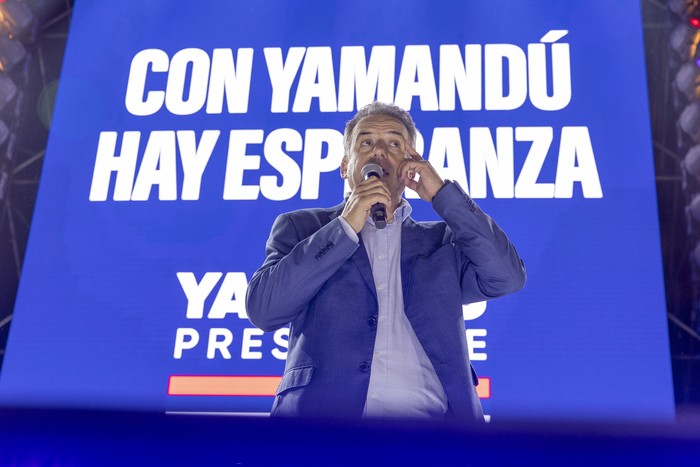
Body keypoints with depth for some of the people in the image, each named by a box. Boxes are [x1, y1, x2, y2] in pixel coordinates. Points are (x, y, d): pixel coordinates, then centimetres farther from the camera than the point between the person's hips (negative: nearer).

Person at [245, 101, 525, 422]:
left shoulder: (441, 242, 19)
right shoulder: (300, 228, 14)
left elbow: (507, 278, 5)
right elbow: (262, 309, 1)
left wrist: (442, 193, 6)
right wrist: (345, 228, -3)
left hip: (429, 413, 2)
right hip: (326, 412, -1)